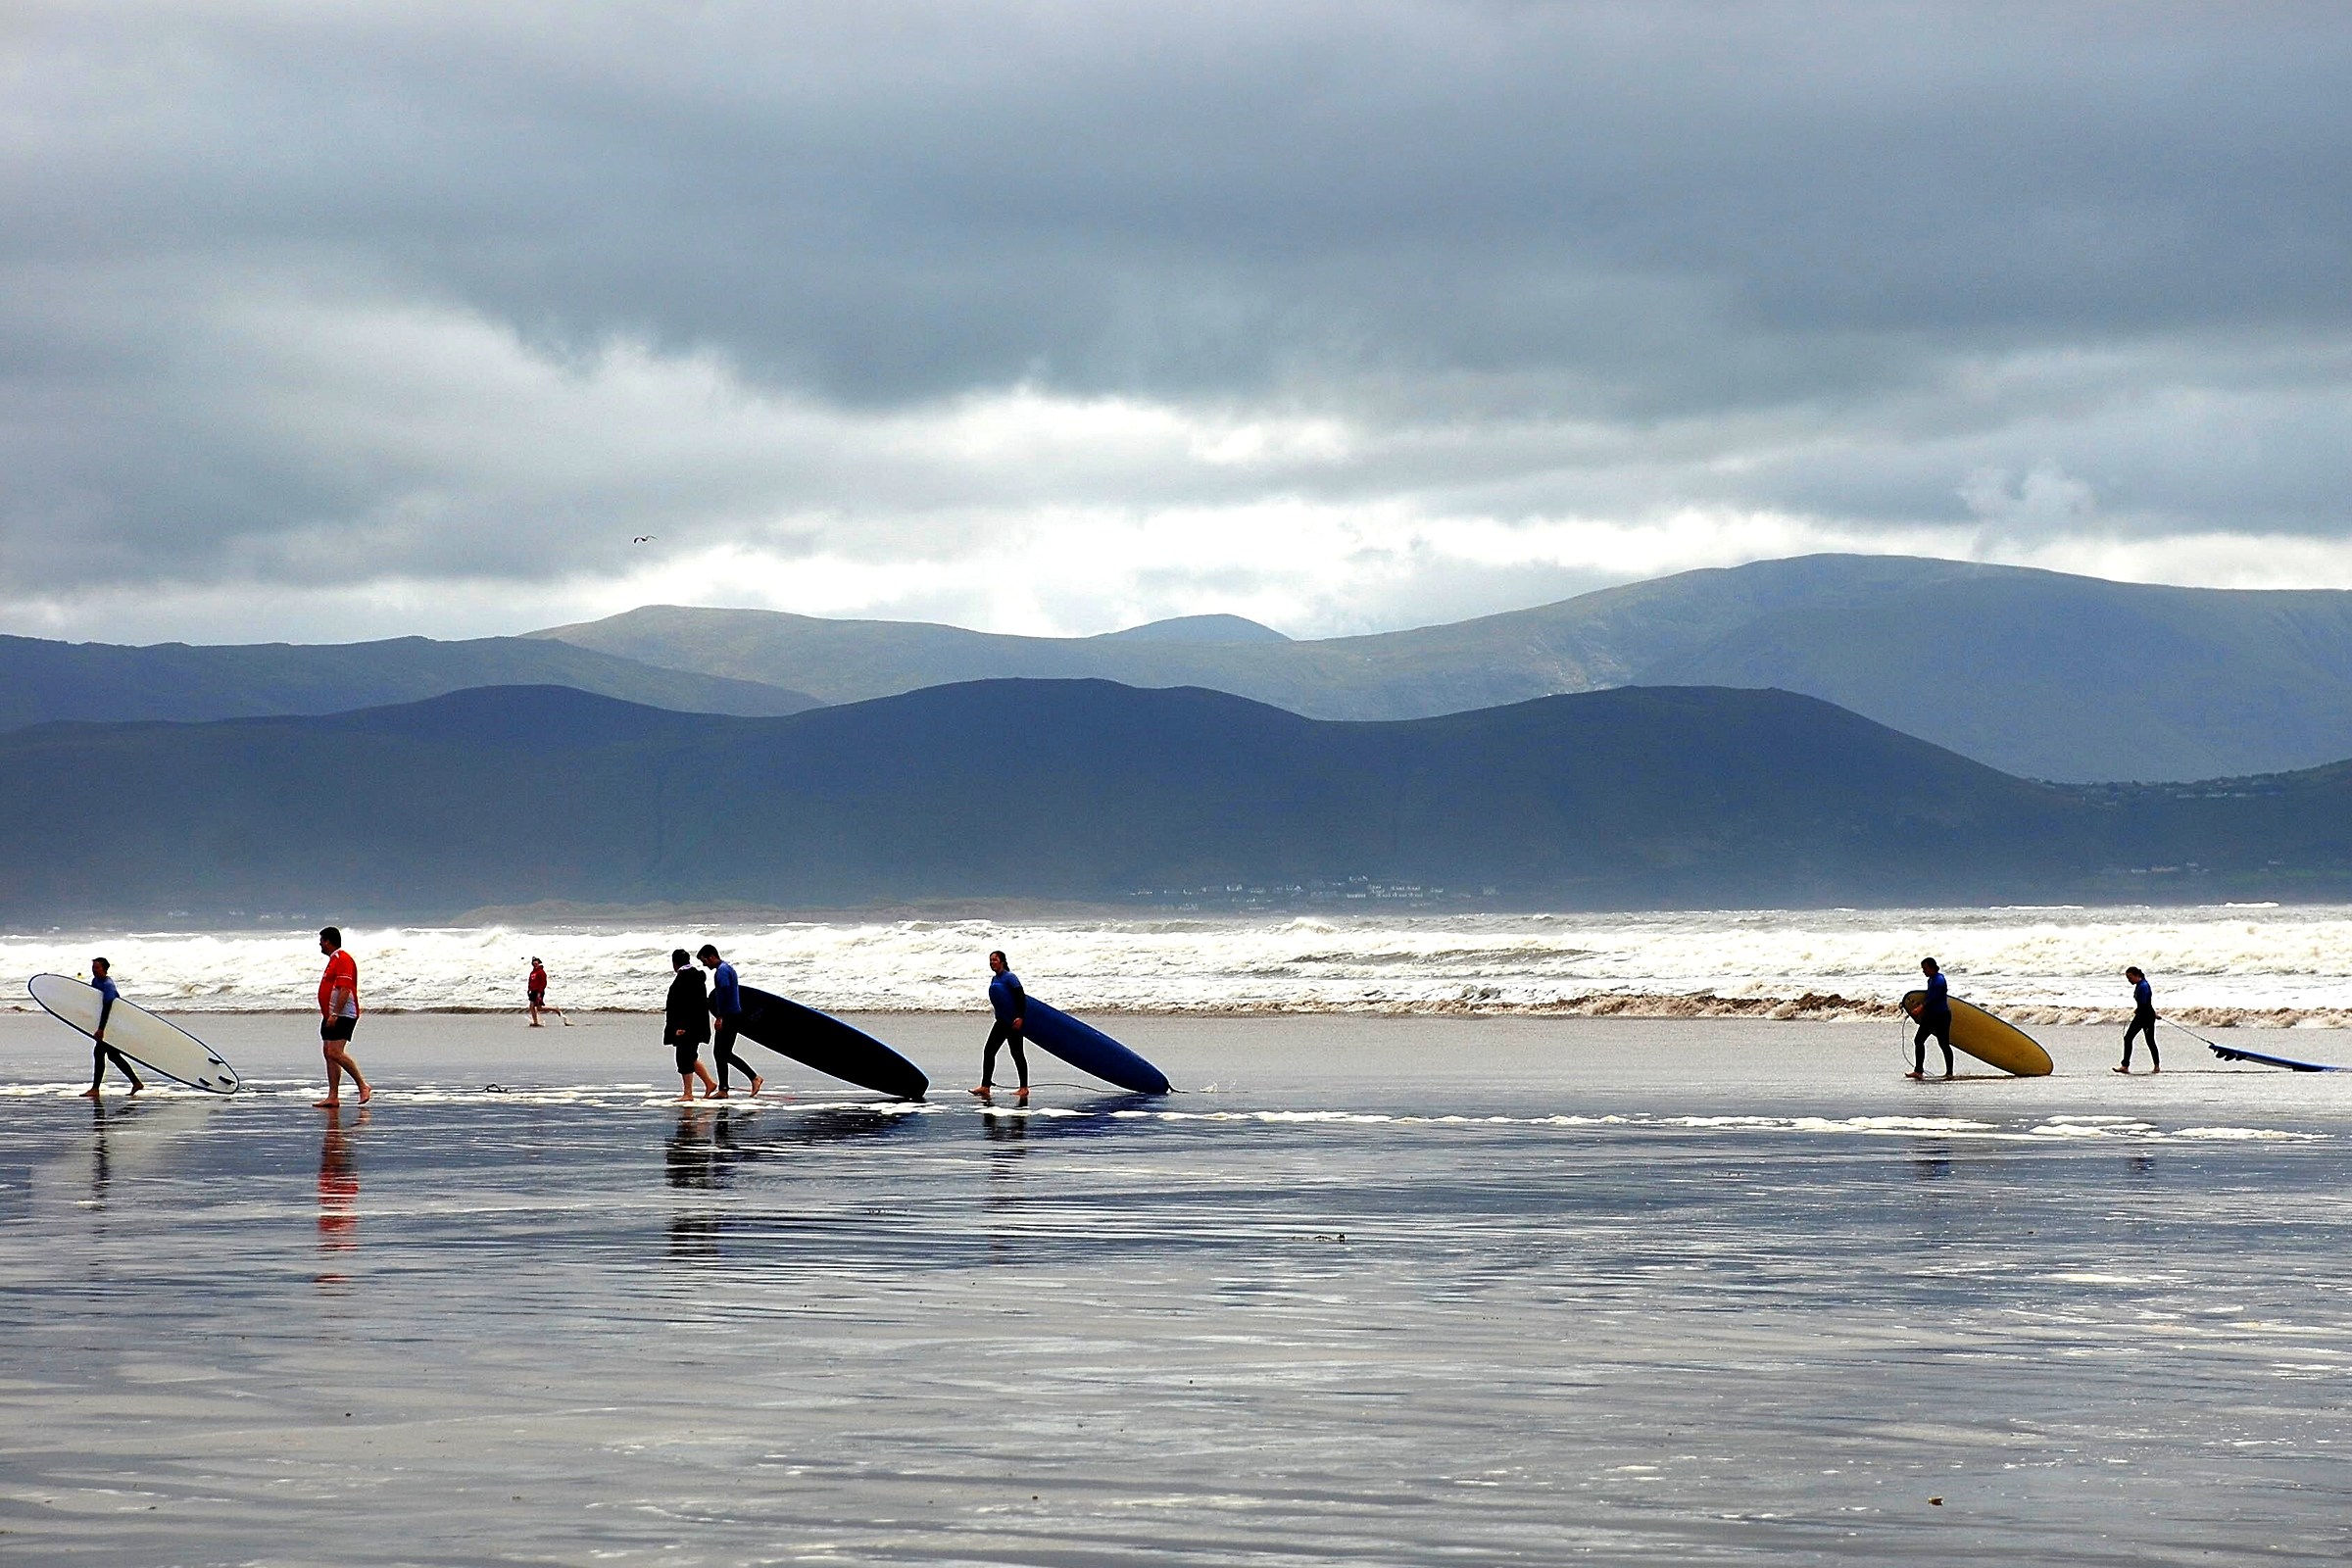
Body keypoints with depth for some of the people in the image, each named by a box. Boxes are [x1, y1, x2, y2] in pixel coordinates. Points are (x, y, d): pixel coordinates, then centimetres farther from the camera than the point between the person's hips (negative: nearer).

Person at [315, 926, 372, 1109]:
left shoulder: (343, 960, -13)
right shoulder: (334, 960, 20)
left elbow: (345, 990, -22)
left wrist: (335, 1015, -26)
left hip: (342, 1016, -11)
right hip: (331, 1016, 11)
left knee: (335, 1052, -18)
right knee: (328, 1053, 6)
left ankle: (363, 1086, -12)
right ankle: (333, 1097, 6)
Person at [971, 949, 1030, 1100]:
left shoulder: (1010, 977, -12)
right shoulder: (994, 979, 13)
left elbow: (1021, 996, -17)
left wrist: (1020, 1017, -24)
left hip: (1014, 1022, -9)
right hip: (1001, 1022, 9)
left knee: (1017, 1054, -2)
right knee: (989, 1051, 1)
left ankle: (1024, 1088, 7)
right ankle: (986, 1086, 0)